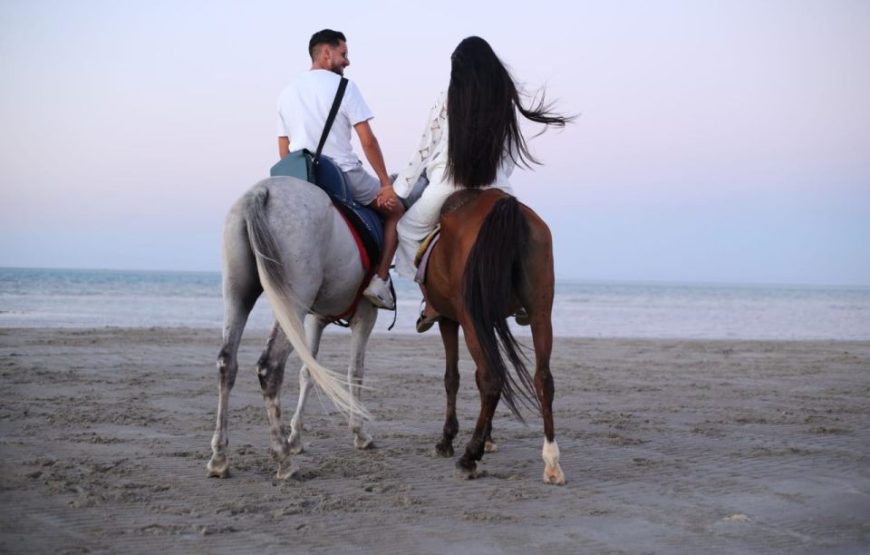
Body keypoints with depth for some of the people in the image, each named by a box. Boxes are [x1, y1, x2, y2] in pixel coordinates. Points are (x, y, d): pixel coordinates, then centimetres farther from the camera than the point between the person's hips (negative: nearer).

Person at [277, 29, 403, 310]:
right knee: (395, 210, 14)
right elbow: (368, 140, -10)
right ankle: (380, 279, -2)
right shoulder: (343, 86, -5)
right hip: (344, 173, -5)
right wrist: (386, 184, -7)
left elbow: (283, 152, 13)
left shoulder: (287, 92, 13)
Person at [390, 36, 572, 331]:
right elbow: (511, 153, 9)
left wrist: (398, 189, 9)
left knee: (409, 229, 19)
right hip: (494, 186, 3)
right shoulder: (505, 99, 6)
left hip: (448, 183, -2)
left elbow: (425, 150, 2)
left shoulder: (448, 100, -1)